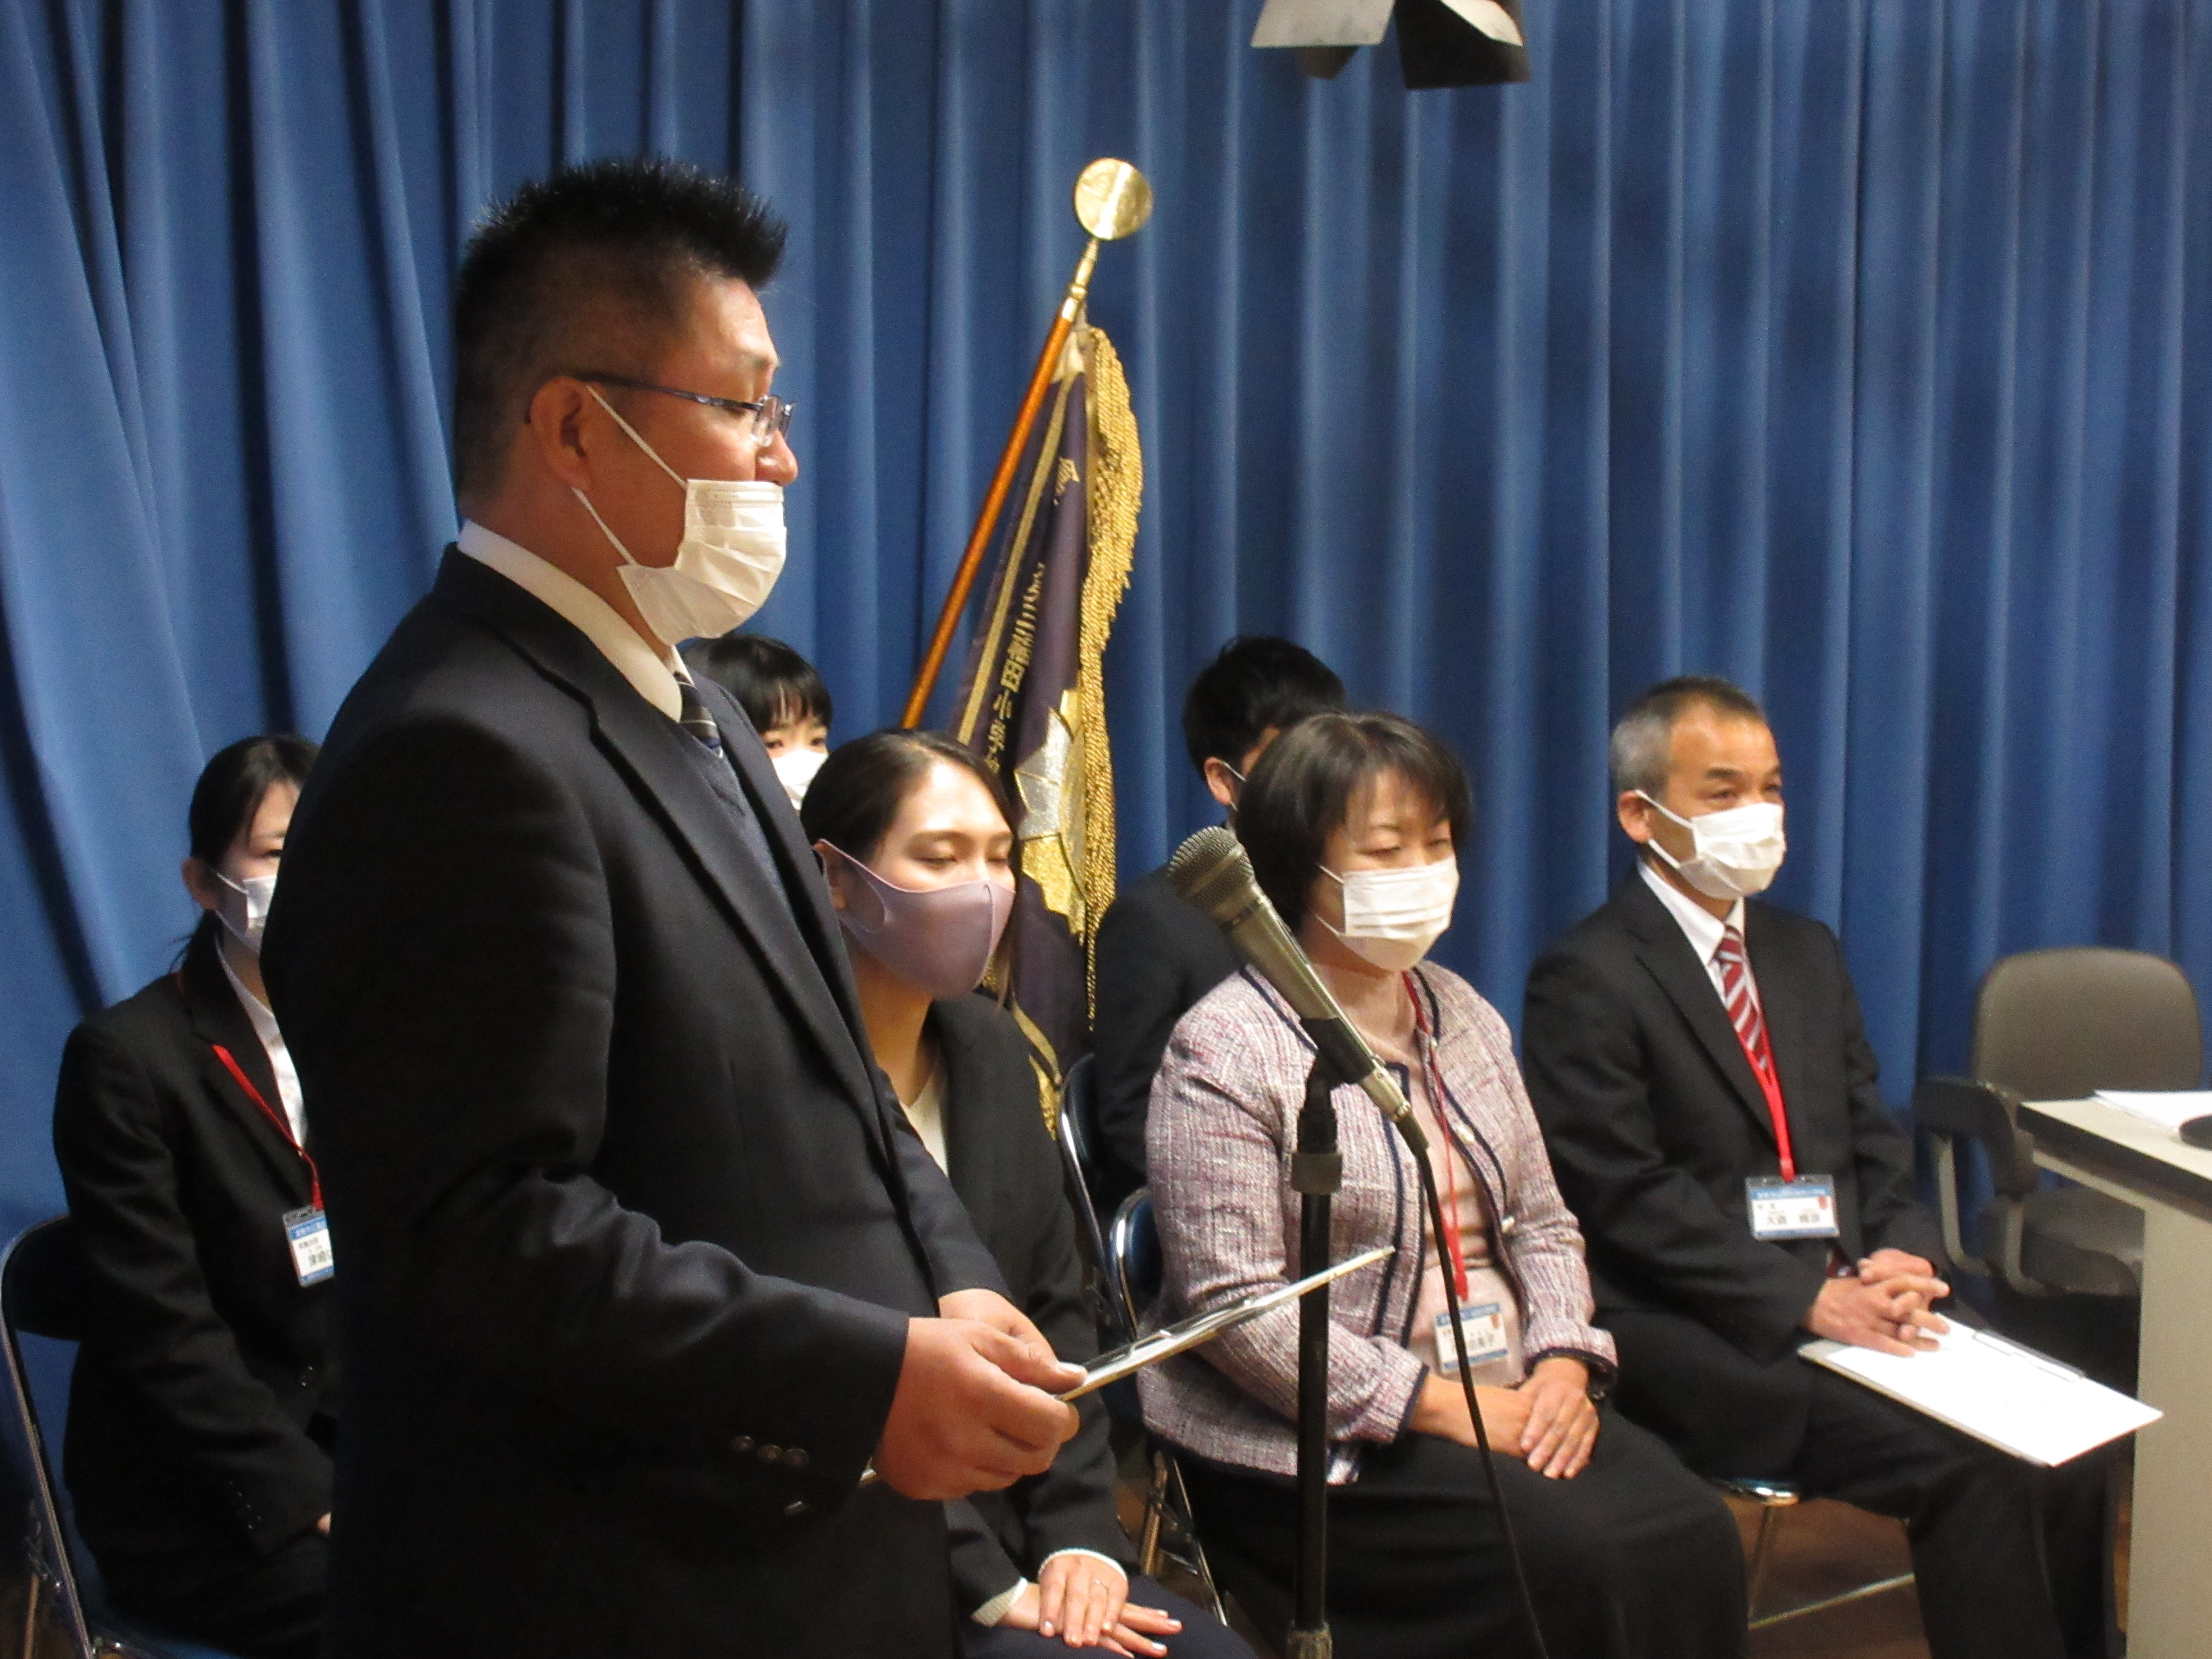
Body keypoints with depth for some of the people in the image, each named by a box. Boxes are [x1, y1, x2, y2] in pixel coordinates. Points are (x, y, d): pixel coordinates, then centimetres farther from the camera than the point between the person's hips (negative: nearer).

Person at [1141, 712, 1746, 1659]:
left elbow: (1540, 1223, 15)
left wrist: (1565, 1364, -5)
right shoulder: (1224, 1051, -10)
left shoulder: (1464, 1016, 13)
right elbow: (1234, 1303, -16)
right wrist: (1438, 1405, -17)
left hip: (1506, 1403, 7)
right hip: (1316, 1445, -6)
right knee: (1571, 1562, -26)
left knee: (1691, 1536, -17)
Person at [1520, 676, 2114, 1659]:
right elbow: (1626, 1198, -13)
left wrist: (1904, 1256, -5)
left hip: (1845, 1298, 7)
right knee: (1966, 1471, -23)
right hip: (1693, 1338, -7)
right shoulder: (1586, 980, -7)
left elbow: (1872, 1140, 17)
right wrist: (1806, 1301, -19)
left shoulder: (1806, 954, 19)